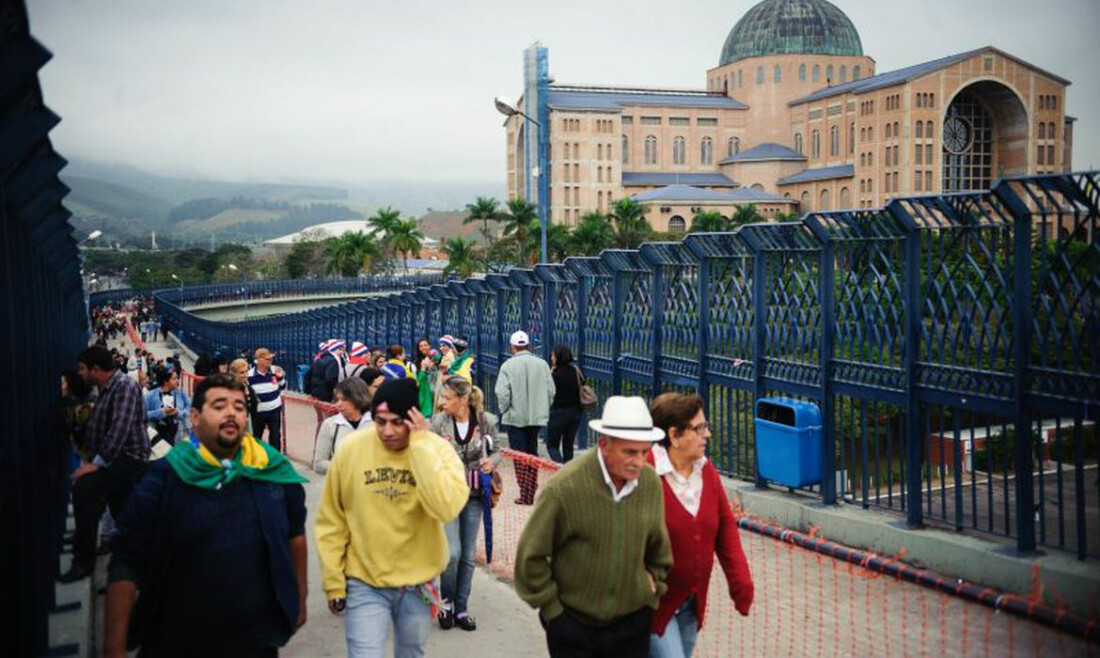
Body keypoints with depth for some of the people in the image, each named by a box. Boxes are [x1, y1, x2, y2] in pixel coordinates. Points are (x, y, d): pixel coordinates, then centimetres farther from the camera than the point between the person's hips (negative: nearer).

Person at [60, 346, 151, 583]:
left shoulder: (125, 387, -16)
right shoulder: (106, 388, 14)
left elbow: (120, 429, -26)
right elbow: (98, 427, 19)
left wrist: (97, 463, -28)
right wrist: (91, 460, 11)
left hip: (129, 457, -10)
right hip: (114, 458, 10)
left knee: (83, 489, -27)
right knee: (122, 515, 15)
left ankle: (84, 561, -20)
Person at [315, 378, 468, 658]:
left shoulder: (437, 449, -13)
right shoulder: (351, 448, -12)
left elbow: (446, 507, -32)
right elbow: (331, 523, -2)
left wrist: (420, 445, -29)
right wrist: (333, 582, -2)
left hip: (418, 583, 2)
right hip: (364, 584, -1)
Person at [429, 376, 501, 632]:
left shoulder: (487, 421, -5)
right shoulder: (438, 423, -7)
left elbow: (494, 451, 9)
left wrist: (492, 462, -11)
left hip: (474, 495, 2)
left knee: (468, 555, 8)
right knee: (453, 552, -11)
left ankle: (461, 609, 23)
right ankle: (446, 602, 13)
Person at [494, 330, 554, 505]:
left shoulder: (508, 365, -10)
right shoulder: (542, 364, 0)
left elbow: (502, 393, -14)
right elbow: (551, 391, 2)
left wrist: (504, 410, 2)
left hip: (515, 417, -4)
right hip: (537, 417, 4)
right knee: (532, 453, 15)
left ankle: (525, 493, -2)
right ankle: (531, 491, 17)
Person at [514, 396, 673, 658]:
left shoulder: (651, 483, -5)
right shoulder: (564, 487, -19)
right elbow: (530, 556, -10)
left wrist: (654, 583, 14)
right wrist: (552, 608, -5)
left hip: (632, 622, 4)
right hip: (573, 624, -3)